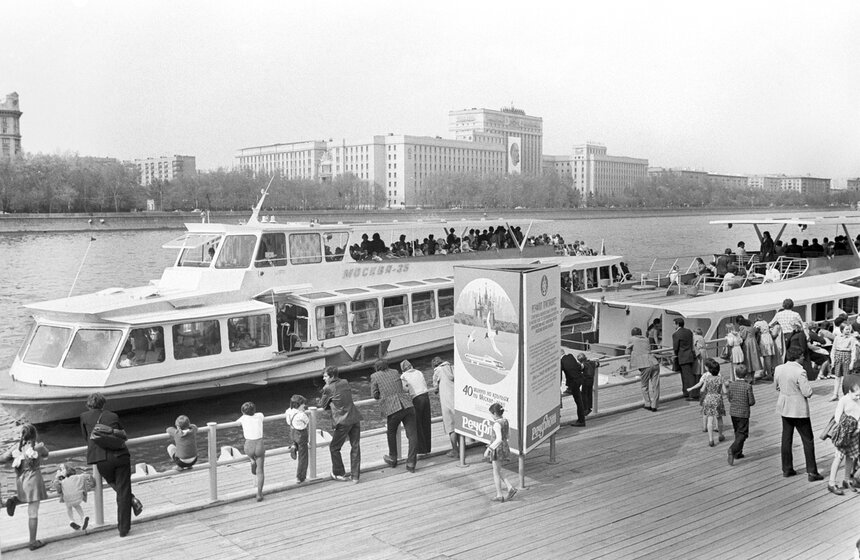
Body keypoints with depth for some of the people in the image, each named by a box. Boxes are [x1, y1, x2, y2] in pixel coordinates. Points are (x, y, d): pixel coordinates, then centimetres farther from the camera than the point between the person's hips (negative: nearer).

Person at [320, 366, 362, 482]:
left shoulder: (328, 388, -7)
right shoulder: (345, 382, 10)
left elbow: (322, 405, 5)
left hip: (343, 421, -6)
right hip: (355, 418, 6)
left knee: (334, 448, 13)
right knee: (355, 447, 11)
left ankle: (339, 474, 21)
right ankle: (355, 476, 14)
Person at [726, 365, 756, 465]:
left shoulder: (731, 385, -4)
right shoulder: (748, 386, -16)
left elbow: (729, 398, 2)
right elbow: (752, 401, -12)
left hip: (733, 412, 5)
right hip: (743, 413, -5)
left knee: (738, 433, 20)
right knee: (743, 434, 1)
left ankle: (738, 453, 26)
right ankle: (732, 450, -18)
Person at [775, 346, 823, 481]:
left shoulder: (779, 369, -2)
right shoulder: (800, 372, -23)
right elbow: (807, 393, -22)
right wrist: (807, 384, -3)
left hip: (784, 408, 6)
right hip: (799, 409, -6)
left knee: (786, 438, 16)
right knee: (808, 440, 6)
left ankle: (786, 469, 23)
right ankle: (811, 472, 8)